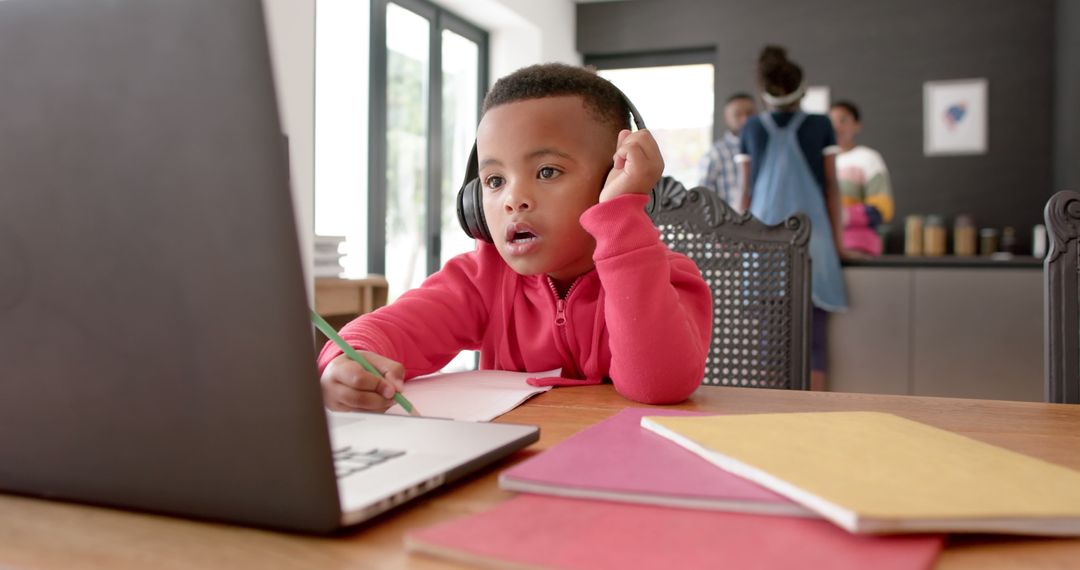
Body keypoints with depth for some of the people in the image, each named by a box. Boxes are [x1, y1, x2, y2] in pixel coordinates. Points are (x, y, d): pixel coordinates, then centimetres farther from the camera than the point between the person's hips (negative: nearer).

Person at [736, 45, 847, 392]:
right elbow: (831, 187, 4)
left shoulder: (751, 128, 6)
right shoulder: (820, 126, 3)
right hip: (811, 237, -1)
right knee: (813, 338, 1)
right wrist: (835, 238, 11)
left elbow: (747, 192, 7)